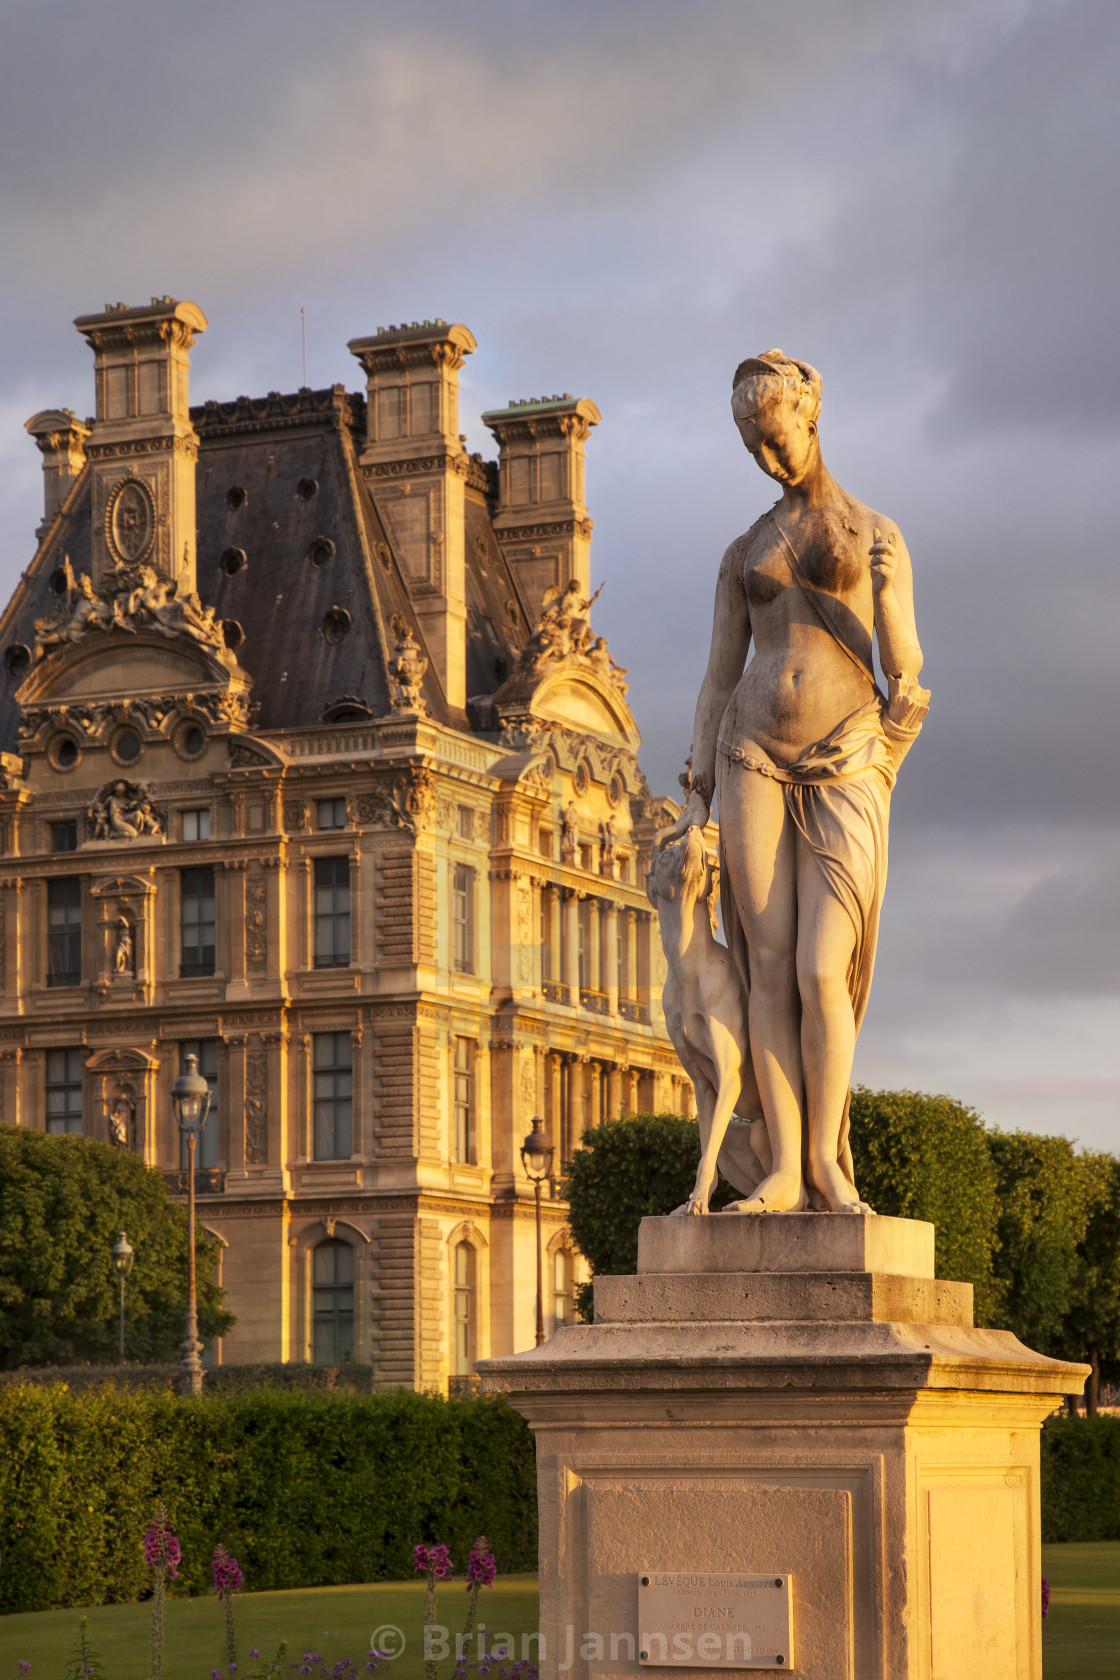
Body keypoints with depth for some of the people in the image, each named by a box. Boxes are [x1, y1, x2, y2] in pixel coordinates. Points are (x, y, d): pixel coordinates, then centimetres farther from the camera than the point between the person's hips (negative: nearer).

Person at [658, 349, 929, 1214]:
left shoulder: (875, 534, 8)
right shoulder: (745, 552, 17)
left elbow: (906, 674, 2)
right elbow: (718, 679, 13)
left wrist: (876, 771, -4)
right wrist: (699, 798, 7)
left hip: (846, 771, -3)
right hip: (755, 763, 3)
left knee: (822, 973, -13)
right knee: (769, 968, -4)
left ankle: (827, 1159, 0)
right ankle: (782, 1170, -3)